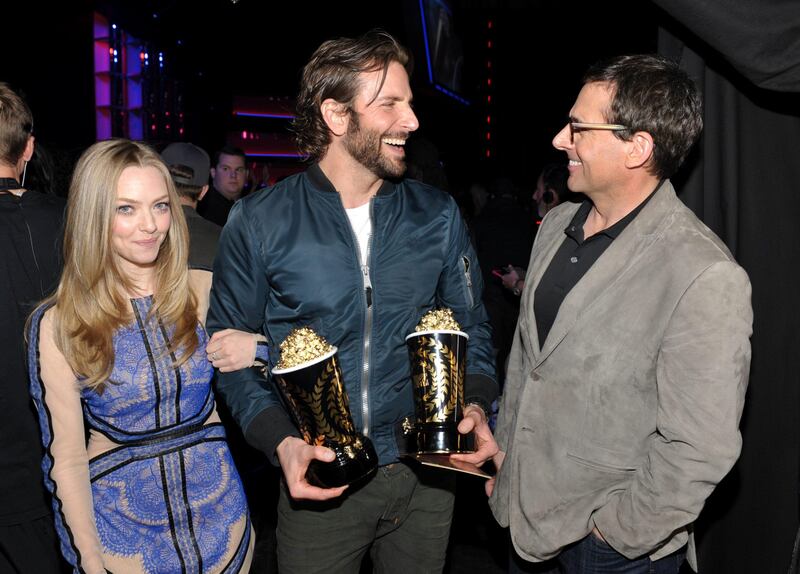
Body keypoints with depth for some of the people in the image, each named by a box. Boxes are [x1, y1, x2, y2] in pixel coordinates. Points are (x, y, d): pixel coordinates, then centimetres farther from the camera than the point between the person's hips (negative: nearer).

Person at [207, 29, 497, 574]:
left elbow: (471, 325, 7)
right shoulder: (258, 223, -8)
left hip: (424, 474, 2)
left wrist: (476, 404, -11)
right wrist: (281, 441, -15)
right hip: (319, 479, -2)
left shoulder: (439, 216, -1)